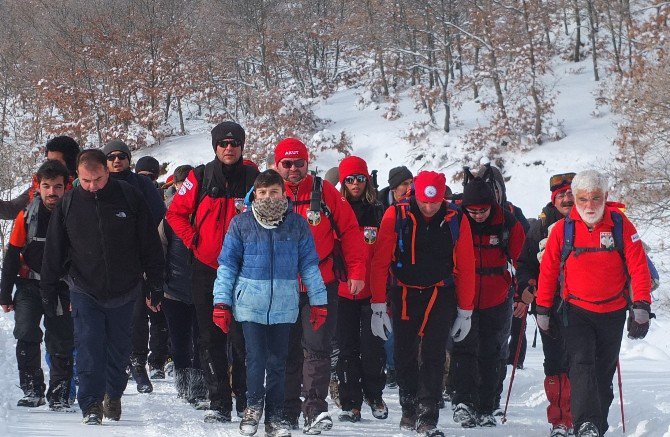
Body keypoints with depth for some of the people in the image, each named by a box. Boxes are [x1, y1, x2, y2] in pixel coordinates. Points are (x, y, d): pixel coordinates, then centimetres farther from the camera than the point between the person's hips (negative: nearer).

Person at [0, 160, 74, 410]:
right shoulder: (27, 217, -3)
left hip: (61, 289, 0)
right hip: (29, 287, 0)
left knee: (62, 343, 1)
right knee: (26, 335, -17)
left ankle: (59, 396, 13)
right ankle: (32, 389, -6)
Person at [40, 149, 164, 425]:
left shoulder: (129, 198, -5)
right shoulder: (68, 204, -2)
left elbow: (150, 246, 1)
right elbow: (53, 252, 5)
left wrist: (155, 287, 2)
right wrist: (48, 292, 4)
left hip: (124, 293, 0)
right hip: (85, 293, 0)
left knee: (118, 349, 11)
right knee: (89, 348, -12)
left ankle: (113, 395, 31)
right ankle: (91, 406, -11)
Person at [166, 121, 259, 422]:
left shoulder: (253, 179, 1)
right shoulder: (200, 178, 3)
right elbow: (175, 212, 10)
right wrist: (192, 240, -1)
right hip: (206, 270, 2)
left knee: (242, 339, -5)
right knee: (211, 340, 3)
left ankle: (247, 403, 3)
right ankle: (219, 403, 8)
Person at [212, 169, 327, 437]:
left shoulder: (297, 225, 5)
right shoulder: (241, 224, 3)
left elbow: (309, 265, 10)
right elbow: (227, 264, 5)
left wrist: (318, 302, 7)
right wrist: (221, 302, 1)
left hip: (284, 306, 1)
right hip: (250, 304, -1)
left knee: (278, 363, 6)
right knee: (256, 360, -6)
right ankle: (253, 408, 12)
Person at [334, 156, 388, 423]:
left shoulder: (377, 213, 5)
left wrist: (382, 295, -1)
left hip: (372, 291, 0)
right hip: (342, 290, 0)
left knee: (372, 346, 1)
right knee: (347, 348, 2)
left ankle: (374, 395, 21)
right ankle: (350, 403, 8)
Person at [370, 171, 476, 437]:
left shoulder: (456, 221, -6)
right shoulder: (396, 216, -9)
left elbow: (465, 268, 1)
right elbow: (380, 262, -5)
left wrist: (465, 312, 3)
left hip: (440, 297, -1)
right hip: (404, 295, 1)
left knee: (433, 357, -10)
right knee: (405, 356, 7)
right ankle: (409, 410, 26)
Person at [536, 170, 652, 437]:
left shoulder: (620, 224, -7)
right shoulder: (563, 229, -7)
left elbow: (638, 266, -7)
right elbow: (548, 270, 1)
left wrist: (641, 307, -13)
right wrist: (542, 310, 4)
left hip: (613, 312, 1)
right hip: (576, 312, -1)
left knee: (604, 371, 12)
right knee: (582, 364, -19)